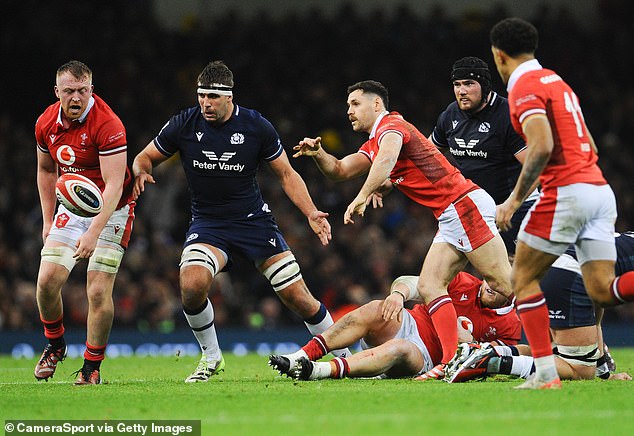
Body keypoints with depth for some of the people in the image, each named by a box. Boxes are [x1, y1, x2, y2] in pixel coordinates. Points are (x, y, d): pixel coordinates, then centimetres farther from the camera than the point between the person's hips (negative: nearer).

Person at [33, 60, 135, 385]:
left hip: (111, 212, -5)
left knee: (98, 291, -12)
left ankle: (92, 367, 3)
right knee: (47, 281, -7)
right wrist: (48, 219, 14)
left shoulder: (107, 125, -24)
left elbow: (114, 186, -29)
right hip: (71, 208, 5)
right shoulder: (46, 124, -3)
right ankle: (55, 345, 20)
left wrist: (94, 233, -37)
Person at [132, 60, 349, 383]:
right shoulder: (184, 125, -7)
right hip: (207, 223, 0)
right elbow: (146, 157, 6)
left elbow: (286, 174, 1)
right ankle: (211, 357, -2)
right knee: (191, 284, -27)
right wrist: (141, 171, -19)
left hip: (254, 220, 0)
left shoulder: (256, 126, -8)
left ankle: (346, 356, 14)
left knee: (297, 296, -6)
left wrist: (311, 213, -12)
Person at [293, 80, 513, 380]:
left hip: (466, 206, -10)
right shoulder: (373, 145, 24)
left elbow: (387, 158, -31)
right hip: (450, 219, 10)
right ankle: (451, 362, -8)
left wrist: (362, 196, -38)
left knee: (503, 283, -13)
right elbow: (340, 171, 20)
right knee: (429, 286, 0)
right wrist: (318, 154, 0)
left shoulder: (391, 125, -9)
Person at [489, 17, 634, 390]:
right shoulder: (556, 81, 23)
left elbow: (542, 148, -20)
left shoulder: (524, 87, -6)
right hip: (600, 188, 8)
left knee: (524, 278, 5)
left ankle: (546, 374, -3)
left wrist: (515, 199, -14)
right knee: (603, 291, 1)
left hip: (567, 191, -8)